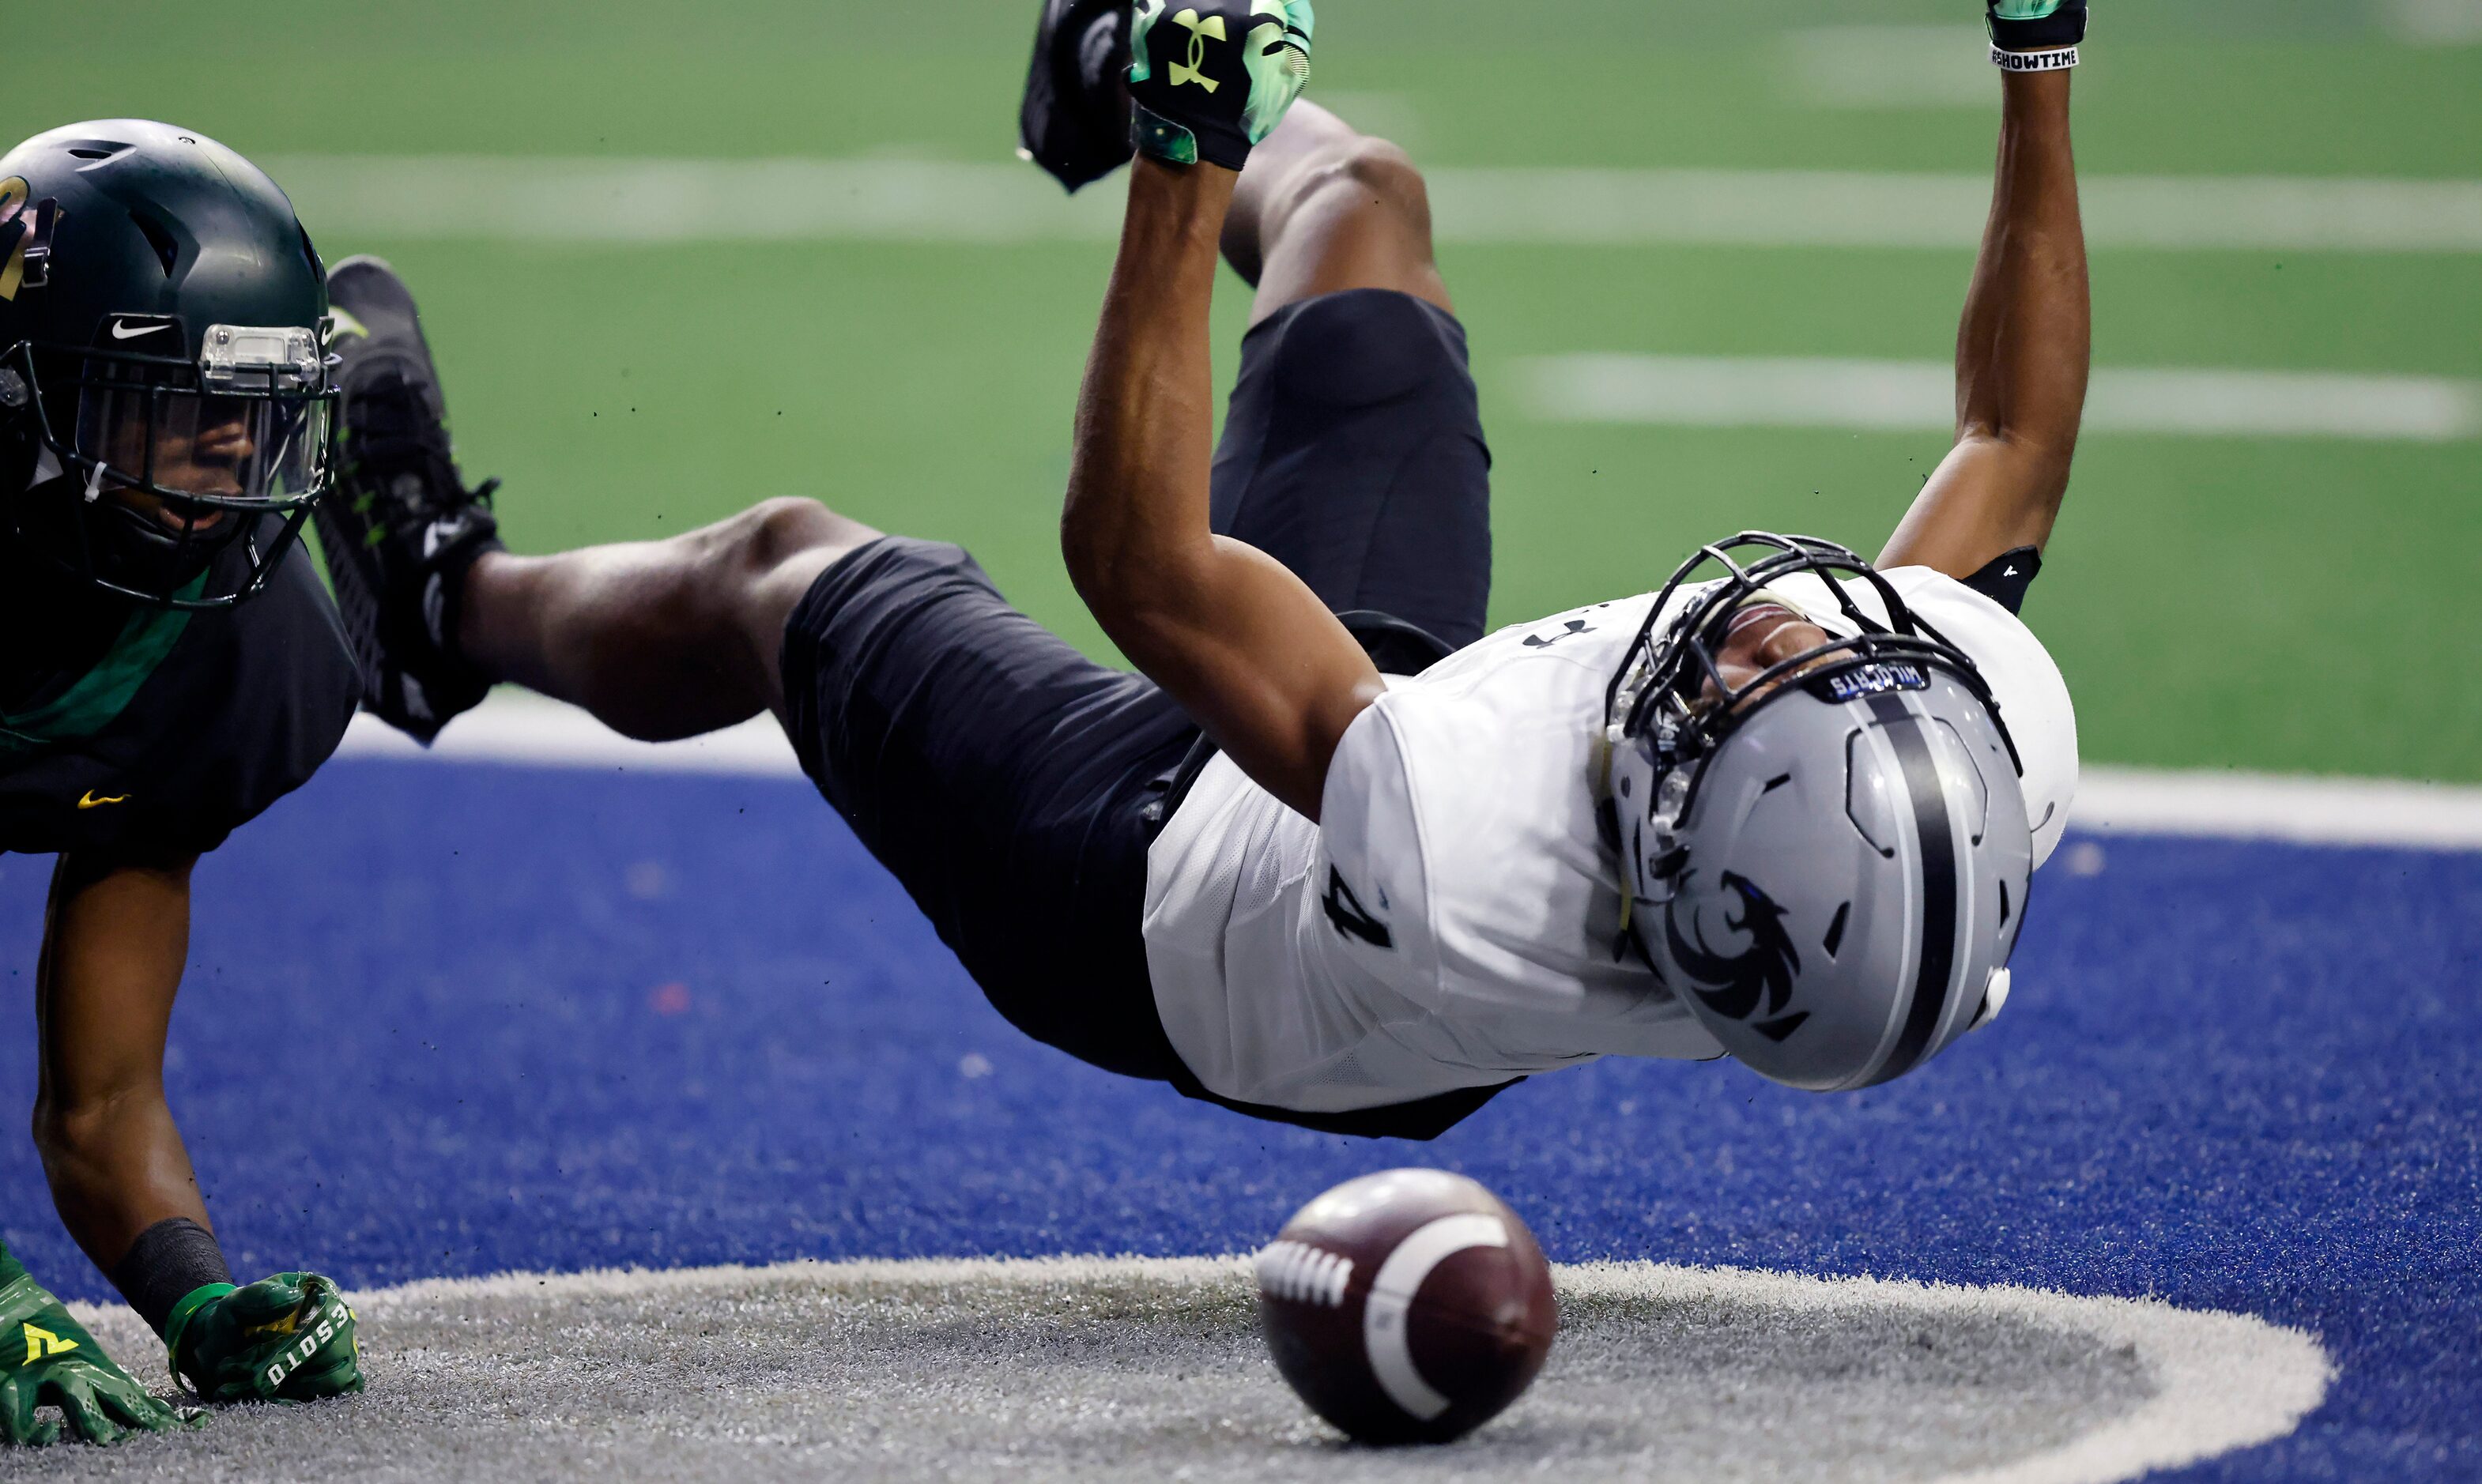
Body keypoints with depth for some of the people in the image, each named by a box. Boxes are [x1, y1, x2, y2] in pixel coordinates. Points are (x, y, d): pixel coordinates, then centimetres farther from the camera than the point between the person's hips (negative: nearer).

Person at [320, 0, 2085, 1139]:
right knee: (1358, 195, 17)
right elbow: (2016, 440, -20)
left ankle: (455, 600, 54)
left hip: (1153, 901, -5)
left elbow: (1138, 560, -42)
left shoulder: (1473, 877, -53)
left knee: (782, 565, 20)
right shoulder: (1985, 787, -39)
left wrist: (1183, 163, -41)